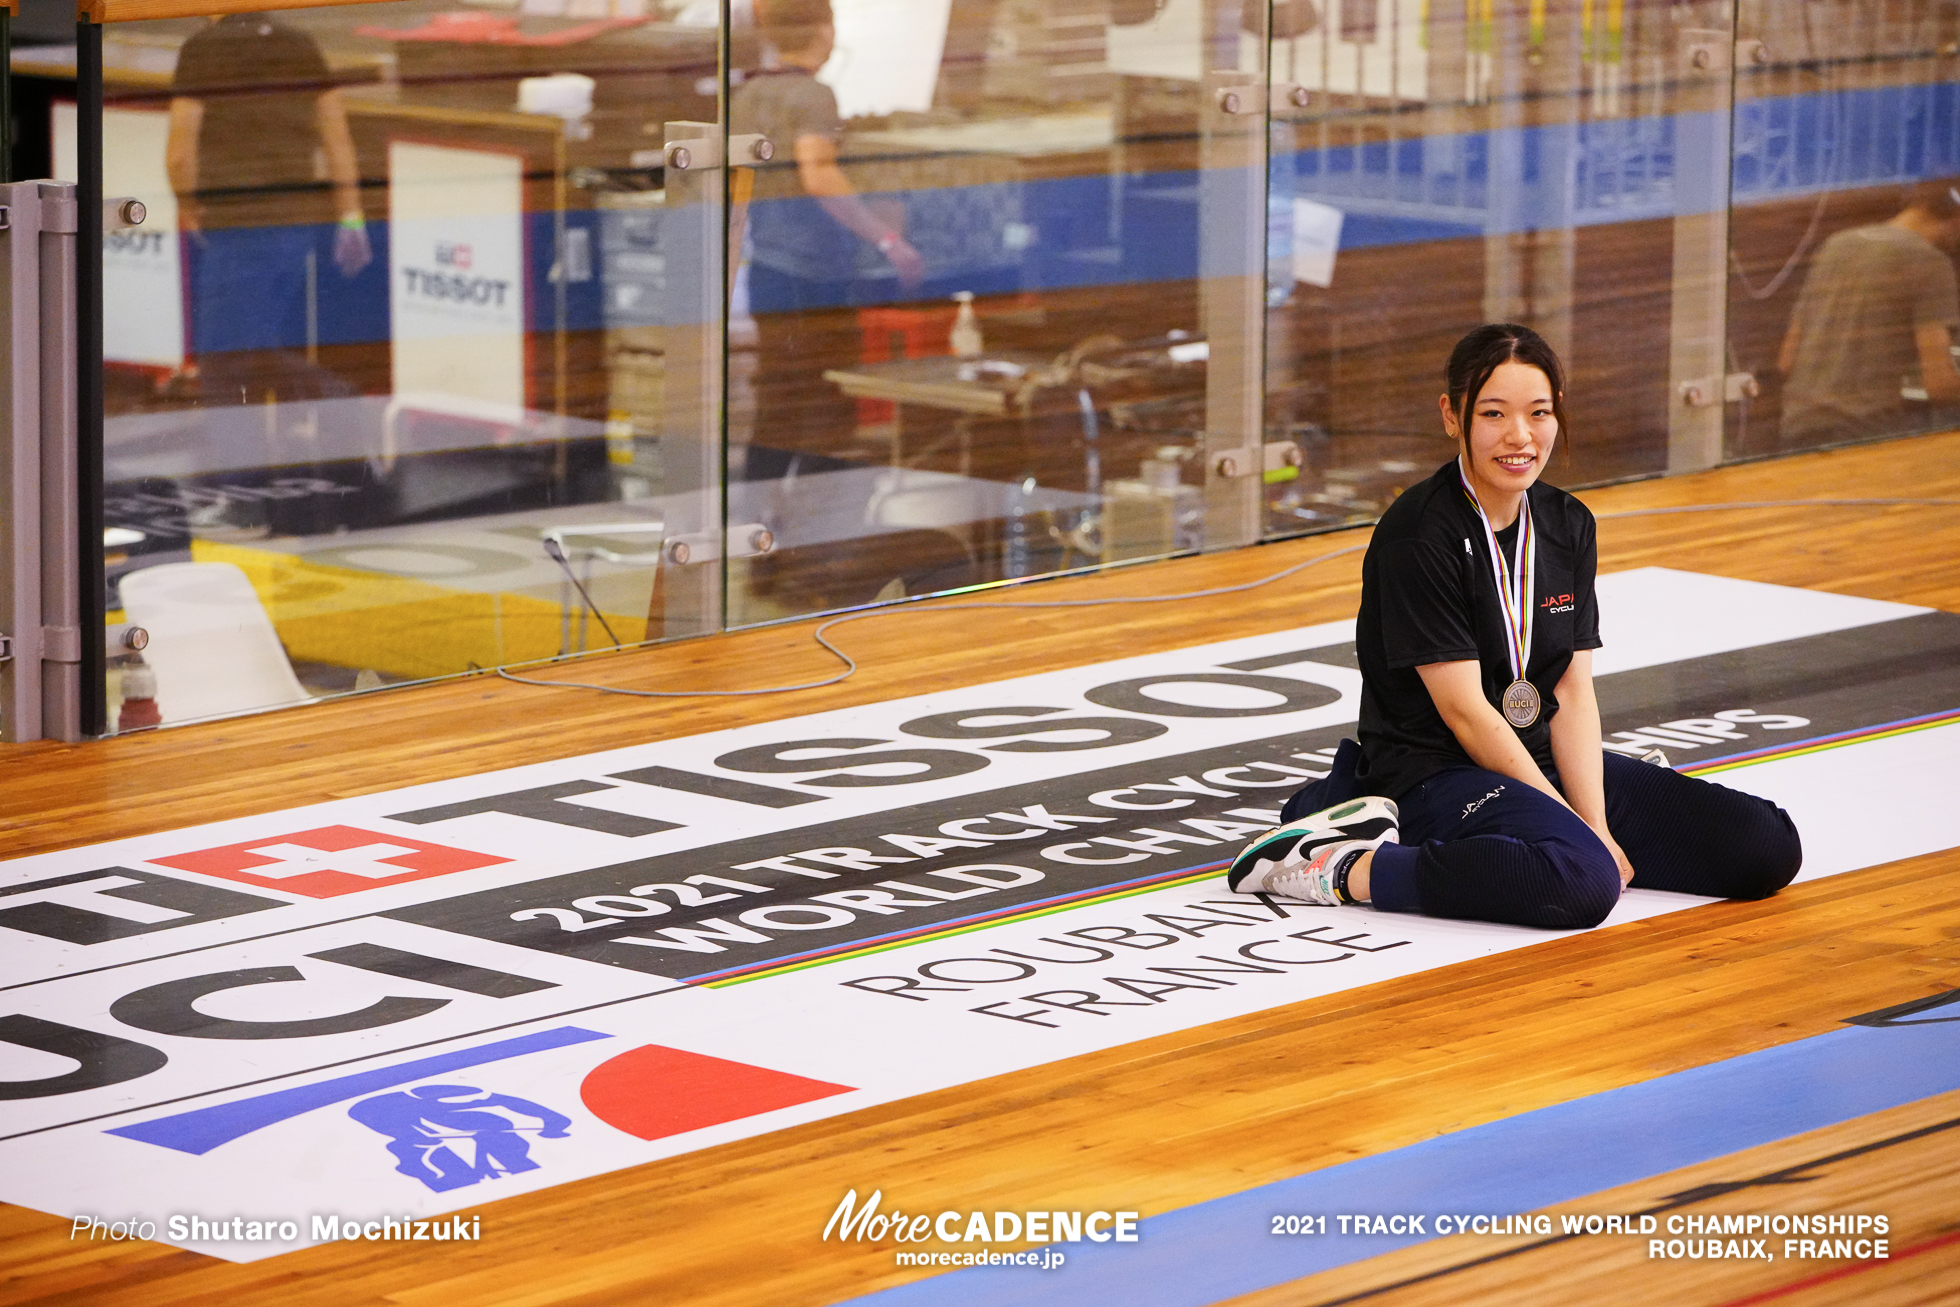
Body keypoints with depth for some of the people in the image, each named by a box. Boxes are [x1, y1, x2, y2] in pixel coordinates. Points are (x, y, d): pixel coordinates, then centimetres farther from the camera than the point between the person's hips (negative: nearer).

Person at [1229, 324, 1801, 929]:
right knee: (1581, 881, -39)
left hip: (1540, 761, 8)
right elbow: (1465, 709, -16)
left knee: (1768, 846, -1)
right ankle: (1343, 869, -21)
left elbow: (1573, 692, 3)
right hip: (1433, 773, -8)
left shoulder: (1568, 525, 7)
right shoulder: (1420, 536, -15)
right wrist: (1576, 827, -16)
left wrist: (1597, 827, -11)